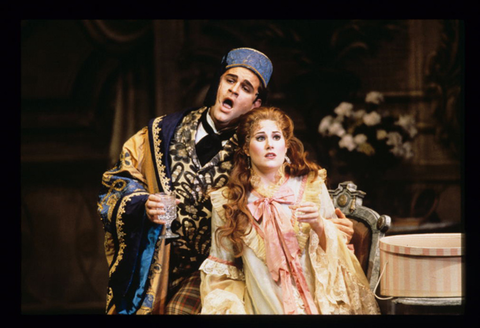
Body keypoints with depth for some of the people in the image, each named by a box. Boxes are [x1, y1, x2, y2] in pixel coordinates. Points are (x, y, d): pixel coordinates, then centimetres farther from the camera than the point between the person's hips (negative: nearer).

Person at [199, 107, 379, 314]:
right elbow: (221, 270, 11)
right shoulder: (226, 202, 5)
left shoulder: (311, 185, 5)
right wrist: (227, 305, -7)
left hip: (314, 302, -3)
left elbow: (336, 249, 8)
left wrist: (318, 225, -11)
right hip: (262, 306, 3)